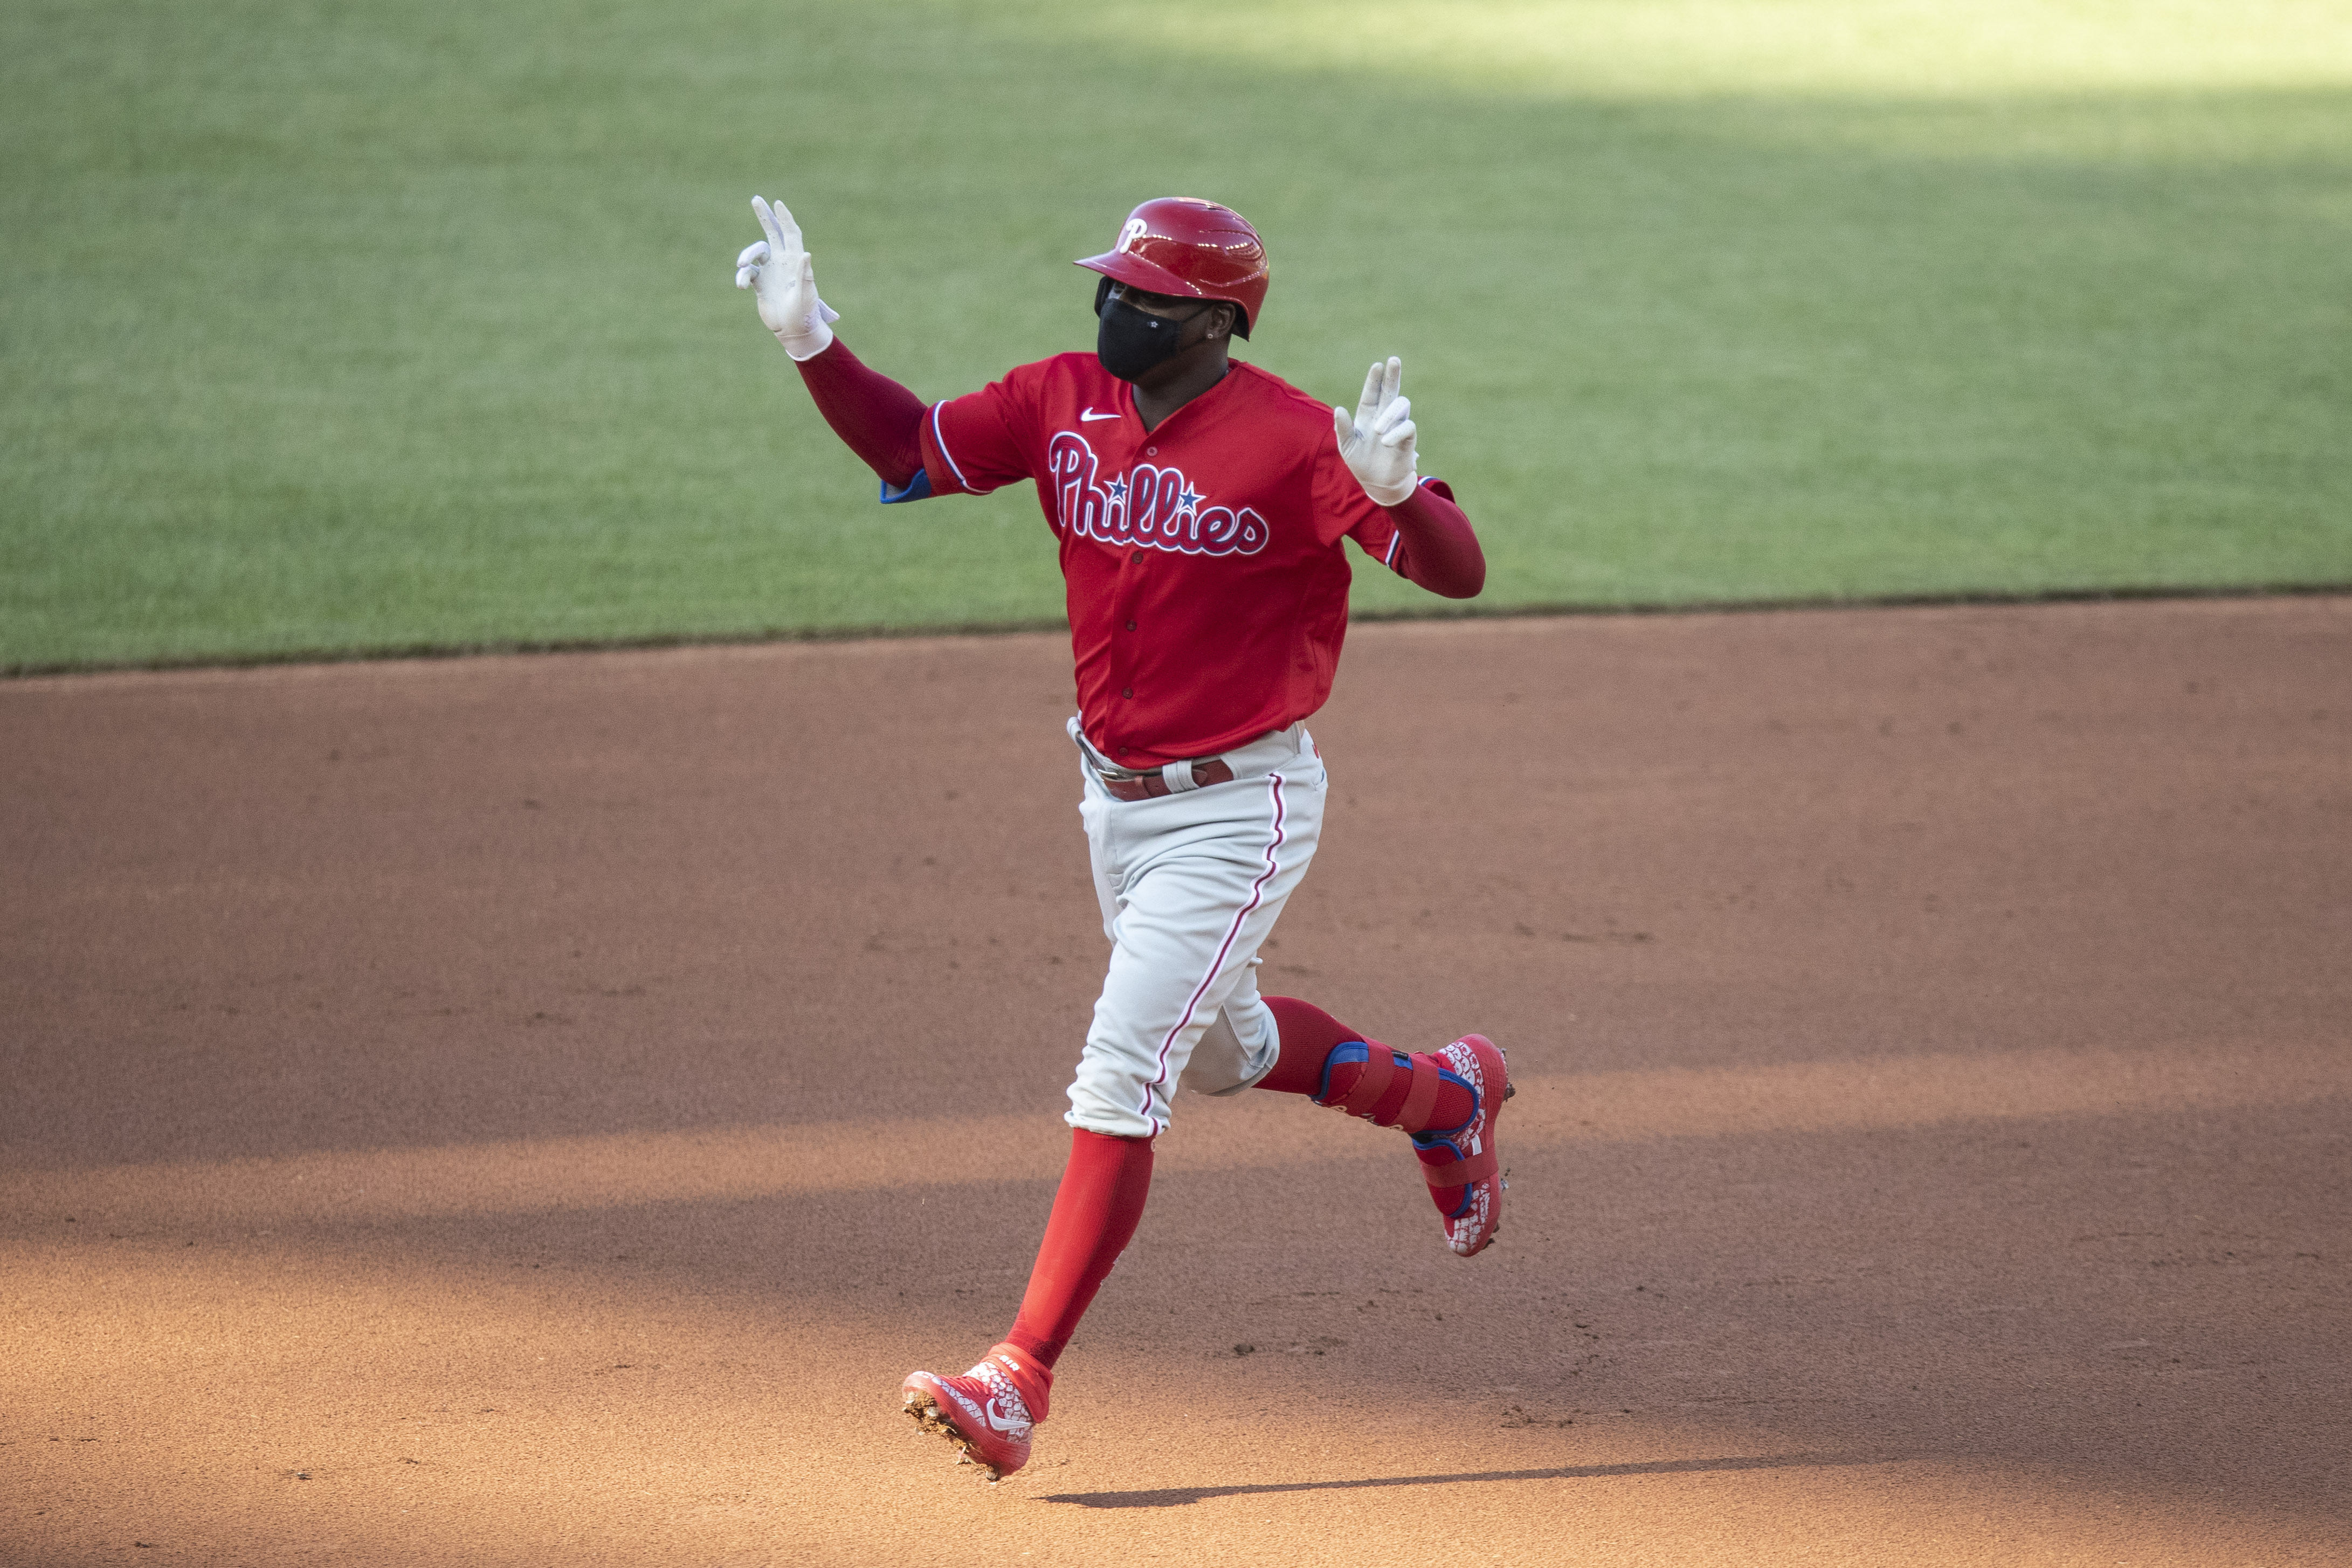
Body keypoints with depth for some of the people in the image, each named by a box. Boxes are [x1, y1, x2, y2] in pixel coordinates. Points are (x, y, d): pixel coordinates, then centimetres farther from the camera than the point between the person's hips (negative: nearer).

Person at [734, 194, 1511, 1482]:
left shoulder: (1292, 443, -21)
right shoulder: (1065, 404, -2)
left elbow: (1459, 571, -25)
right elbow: (907, 452, 7)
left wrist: (1393, 491, -46)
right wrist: (808, 339, -7)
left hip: (1237, 809, -8)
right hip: (1114, 797, 8)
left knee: (1118, 1081, -14)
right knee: (1224, 1050, 26)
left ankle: (1020, 1379, -14)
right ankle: (1441, 1097, 53)